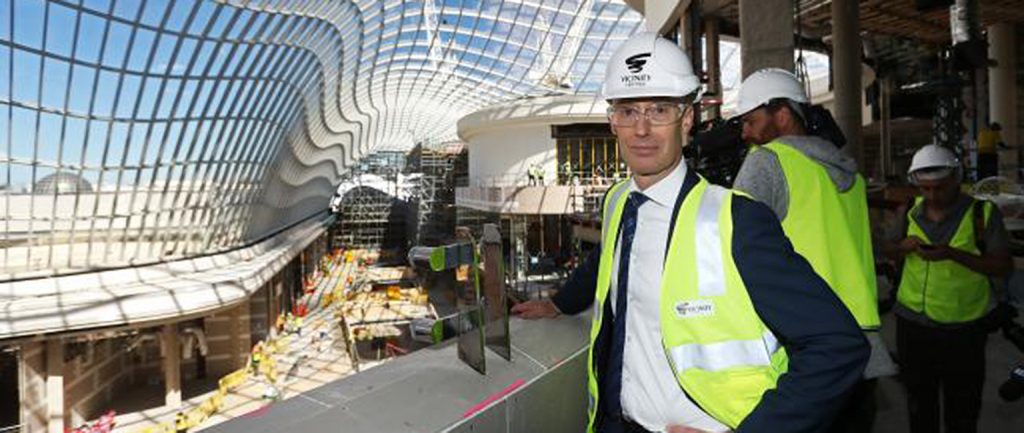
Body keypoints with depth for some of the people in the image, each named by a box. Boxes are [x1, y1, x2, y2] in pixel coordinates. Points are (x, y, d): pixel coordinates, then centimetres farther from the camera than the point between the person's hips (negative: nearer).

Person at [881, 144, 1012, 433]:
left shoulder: (982, 213, -9)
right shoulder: (911, 210, 1)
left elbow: (1004, 267, -11)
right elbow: (888, 251, 10)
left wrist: (953, 254, -26)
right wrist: (904, 246, -12)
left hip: (962, 326, -3)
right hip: (912, 321, 3)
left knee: (962, 410, 13)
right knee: (919, 402, 21)